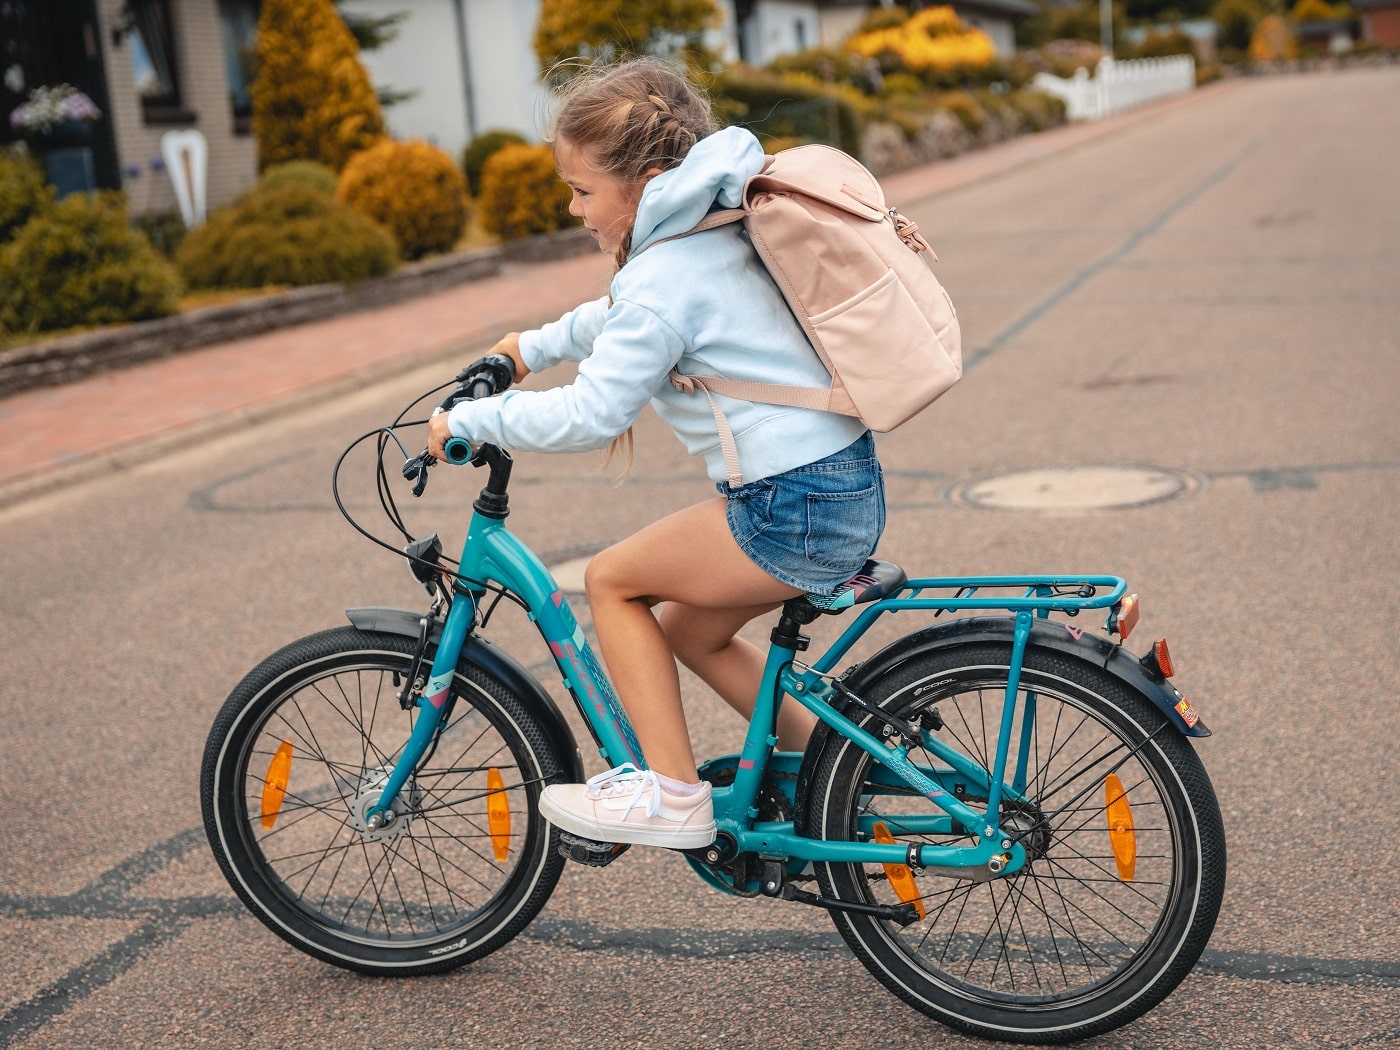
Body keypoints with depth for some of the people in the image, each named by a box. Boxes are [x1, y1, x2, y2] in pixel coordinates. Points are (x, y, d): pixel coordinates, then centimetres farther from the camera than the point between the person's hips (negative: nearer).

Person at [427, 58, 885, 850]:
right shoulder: (717, 235, 14)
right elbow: (623, 319, 34)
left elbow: (590, 414, -20)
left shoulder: (667, 276, -16)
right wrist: (539, 344, 40)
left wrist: (469, 419, -8)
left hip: (795, 512, -10)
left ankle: (674, 795, 5)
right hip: (848, 487, 10)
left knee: (614, 581, 3)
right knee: (689, 629, 22)